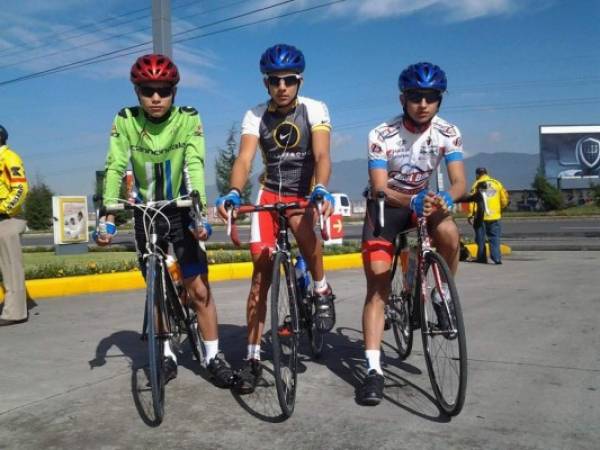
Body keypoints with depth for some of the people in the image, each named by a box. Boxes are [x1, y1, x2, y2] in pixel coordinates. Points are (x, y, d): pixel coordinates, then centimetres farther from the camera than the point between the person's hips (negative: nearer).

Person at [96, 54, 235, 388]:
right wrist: (108, 219, -25)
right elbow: (115, 169, -15)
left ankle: (214, 356, 11)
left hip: (181, 210, -1)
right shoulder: (125, 121, -10)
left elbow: (195, 166, -22)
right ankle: (167, 354, 25)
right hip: (146, 213, 2)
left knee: (199, 288, -3)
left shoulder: (188, 119, -13)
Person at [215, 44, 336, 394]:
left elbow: (322, 155, -26)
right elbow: (244, 159, -22)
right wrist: (234, 192, -43)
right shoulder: (255, 116, -8)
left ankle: (323, 291, -11)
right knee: (261, 273, -4)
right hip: (271, 193, 2)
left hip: (306, 192, -2)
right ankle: (254, 357, 5)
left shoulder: (315, 109, -12)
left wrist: (320, 189, -47)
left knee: (301, 224, -38)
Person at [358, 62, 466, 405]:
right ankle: (374, 370, -8)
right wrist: (413, 202, -46)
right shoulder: (382, 135, -21)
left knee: (450, 235, -33)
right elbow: (379, 189, -26)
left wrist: (446, 197, -45)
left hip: (424, 200, 2)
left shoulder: (448, 133, -13)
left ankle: (442, 296, -4)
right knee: (377, 289, -12)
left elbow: (460, 181, -21)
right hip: (386, 205, -2)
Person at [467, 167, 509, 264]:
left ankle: (482, 257, 11)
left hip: (481, 217, -2)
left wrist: (470, 215, -8)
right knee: (494, 238, 5)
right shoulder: (497, 183, 7)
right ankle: (497, 258, -7)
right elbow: (504, 199, 8)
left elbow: (472, 201, -10)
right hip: (495, 216, 2)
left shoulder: (476, 185, -2)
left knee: (480, 238, 8)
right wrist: (500, 209, 25)